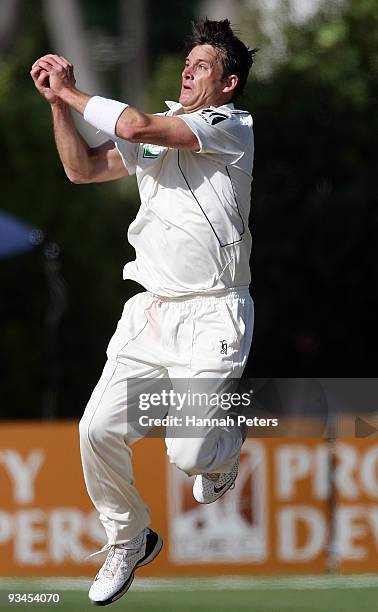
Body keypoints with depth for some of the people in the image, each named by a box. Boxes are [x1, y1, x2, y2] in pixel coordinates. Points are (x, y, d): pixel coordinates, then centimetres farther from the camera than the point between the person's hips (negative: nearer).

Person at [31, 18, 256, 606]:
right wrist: (58, 102, 1)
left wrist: (74, 92, -6)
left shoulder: (235, 129, -8)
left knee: (189, 454, -14)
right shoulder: (161, 131, 16)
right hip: (149, 309, 6)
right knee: (99, 428, -6)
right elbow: (83, 169, 13)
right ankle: (128, 541, 16)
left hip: (212, 315, -6)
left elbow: (137, 126, -18)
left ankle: (226, 441, 25)